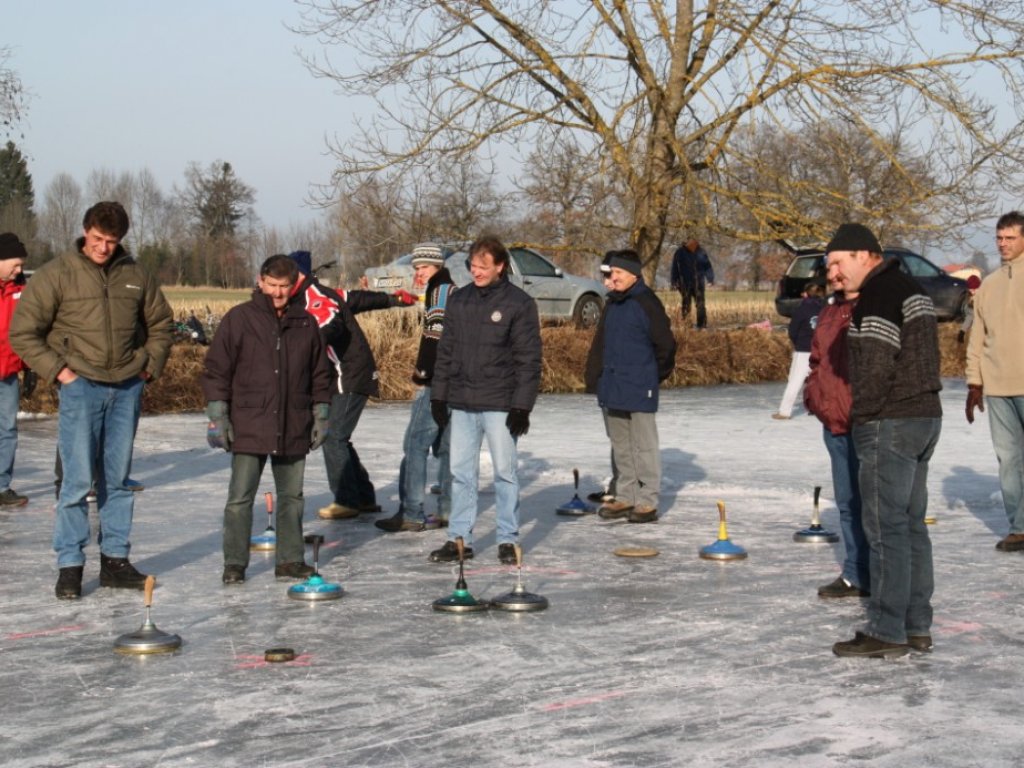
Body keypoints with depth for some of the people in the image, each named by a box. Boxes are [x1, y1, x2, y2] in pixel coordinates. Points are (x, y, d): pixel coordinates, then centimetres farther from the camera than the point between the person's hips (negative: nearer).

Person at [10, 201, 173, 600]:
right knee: (78, 480, -7)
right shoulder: (56, 274, -4)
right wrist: (57, 370, -8)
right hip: (81, 387, -4)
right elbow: (23, 333, -2)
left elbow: (161, 323, 20)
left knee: (118, 479, 10)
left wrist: (150, 365, 9)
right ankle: (70, 565, 1)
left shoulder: (136, 275, 6)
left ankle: (115, 560, 19)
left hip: (127, 388, 4)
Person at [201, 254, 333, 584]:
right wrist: (217, 416, -7)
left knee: (291, 496, 11)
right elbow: (216, 369, -2)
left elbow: (320, 374, 15)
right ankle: (235, 564, 7)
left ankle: (290, 559, 21)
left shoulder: (306, 323, 7)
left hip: (293, 429, 3)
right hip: (248, 428, -3)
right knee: (240, 498, -1)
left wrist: (321, 415, 10)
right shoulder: (239, 319, -3)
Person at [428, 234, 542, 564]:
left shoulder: (519, 303, -5)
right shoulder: (459, 300, 8)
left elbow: (528, 359, -7)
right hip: (461, 403, 4)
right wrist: (438, 396, 9)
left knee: (505, 471, 2)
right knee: (461, 472, 8)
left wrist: (522, 406, -12)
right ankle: (459, 537, 15)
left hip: (499, 404, -4)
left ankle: (508, 539, 11)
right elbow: (445, 350, 13)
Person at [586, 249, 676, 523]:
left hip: (638, 390, -8)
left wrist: (655, 375, 1)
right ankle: (625, 497, 23)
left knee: (644, 446, -1)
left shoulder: (647, 303, -10)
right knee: (620, 446, 14)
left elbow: (665, 344, -9)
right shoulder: (612, 304, 13)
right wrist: (594, 377, 12)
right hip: (611, 388, 8)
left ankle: (647, 502, 4)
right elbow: (600, 344, 18)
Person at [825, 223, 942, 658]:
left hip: (890, 425, -10)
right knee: (911, 525, 13)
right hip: (925, 415, 10)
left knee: (886, 528, -6)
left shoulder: (878, 296, -14)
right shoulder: (912, 291, 18)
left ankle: (887, 632, -3)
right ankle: (917, 627, 18)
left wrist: (856, 412, -9)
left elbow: (876, 365, -22)